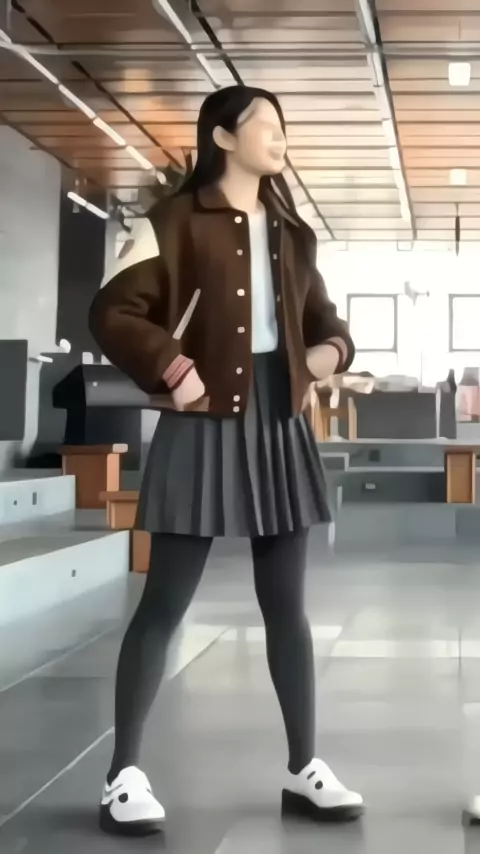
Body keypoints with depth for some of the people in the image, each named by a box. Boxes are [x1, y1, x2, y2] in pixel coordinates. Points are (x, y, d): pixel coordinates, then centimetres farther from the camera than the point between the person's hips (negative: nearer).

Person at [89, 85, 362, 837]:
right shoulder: (177, 221, -5)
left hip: (281, 424, 6)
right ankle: (124, 775, 5)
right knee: (165, 602, -2)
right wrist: (172, 369, -19)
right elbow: (113, 313, -10)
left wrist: (333, 349, 4)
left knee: (287, 604, 10)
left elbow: (319, 315, 24)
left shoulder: (290, 232, 14)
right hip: (208, 424, -6)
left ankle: (304, 768, 19)